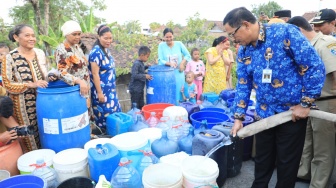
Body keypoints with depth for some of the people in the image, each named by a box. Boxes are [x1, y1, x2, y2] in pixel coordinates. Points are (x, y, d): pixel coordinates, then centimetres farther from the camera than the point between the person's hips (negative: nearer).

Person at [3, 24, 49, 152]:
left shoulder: (40, 53, 2)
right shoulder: (10, 58, -13)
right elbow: (7, 85, -13)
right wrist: (31, 84, -22)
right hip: (24, 105, -5)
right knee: (29, 136, 8)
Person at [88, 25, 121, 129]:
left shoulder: (107, 50, 7)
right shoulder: (96, 52, -19)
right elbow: (95, 74, -21)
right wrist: (99, 93, -20)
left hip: (110, 90, 9)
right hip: (102, 90, -9)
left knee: (114, 113, 17)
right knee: (104, 115, 2)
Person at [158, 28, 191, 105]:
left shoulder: (179, 44, 1)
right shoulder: (161, 45, -1)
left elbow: (188, 55, 6)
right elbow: (160, 60, -6)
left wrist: (182, 63, -11)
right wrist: (169, 63, -24)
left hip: (178, 73, 1)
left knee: (178, 95, 7)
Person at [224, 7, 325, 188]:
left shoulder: (285, 32, -17)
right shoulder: (243, 51, 1)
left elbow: (315, 67, -16)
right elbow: (243, 85, 4)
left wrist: (306, 104, -15)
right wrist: (238, 117, 0)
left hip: (292, 112, -4)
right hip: (263, 114, 5)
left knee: (287, 163, 12)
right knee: (262, 160, 19)